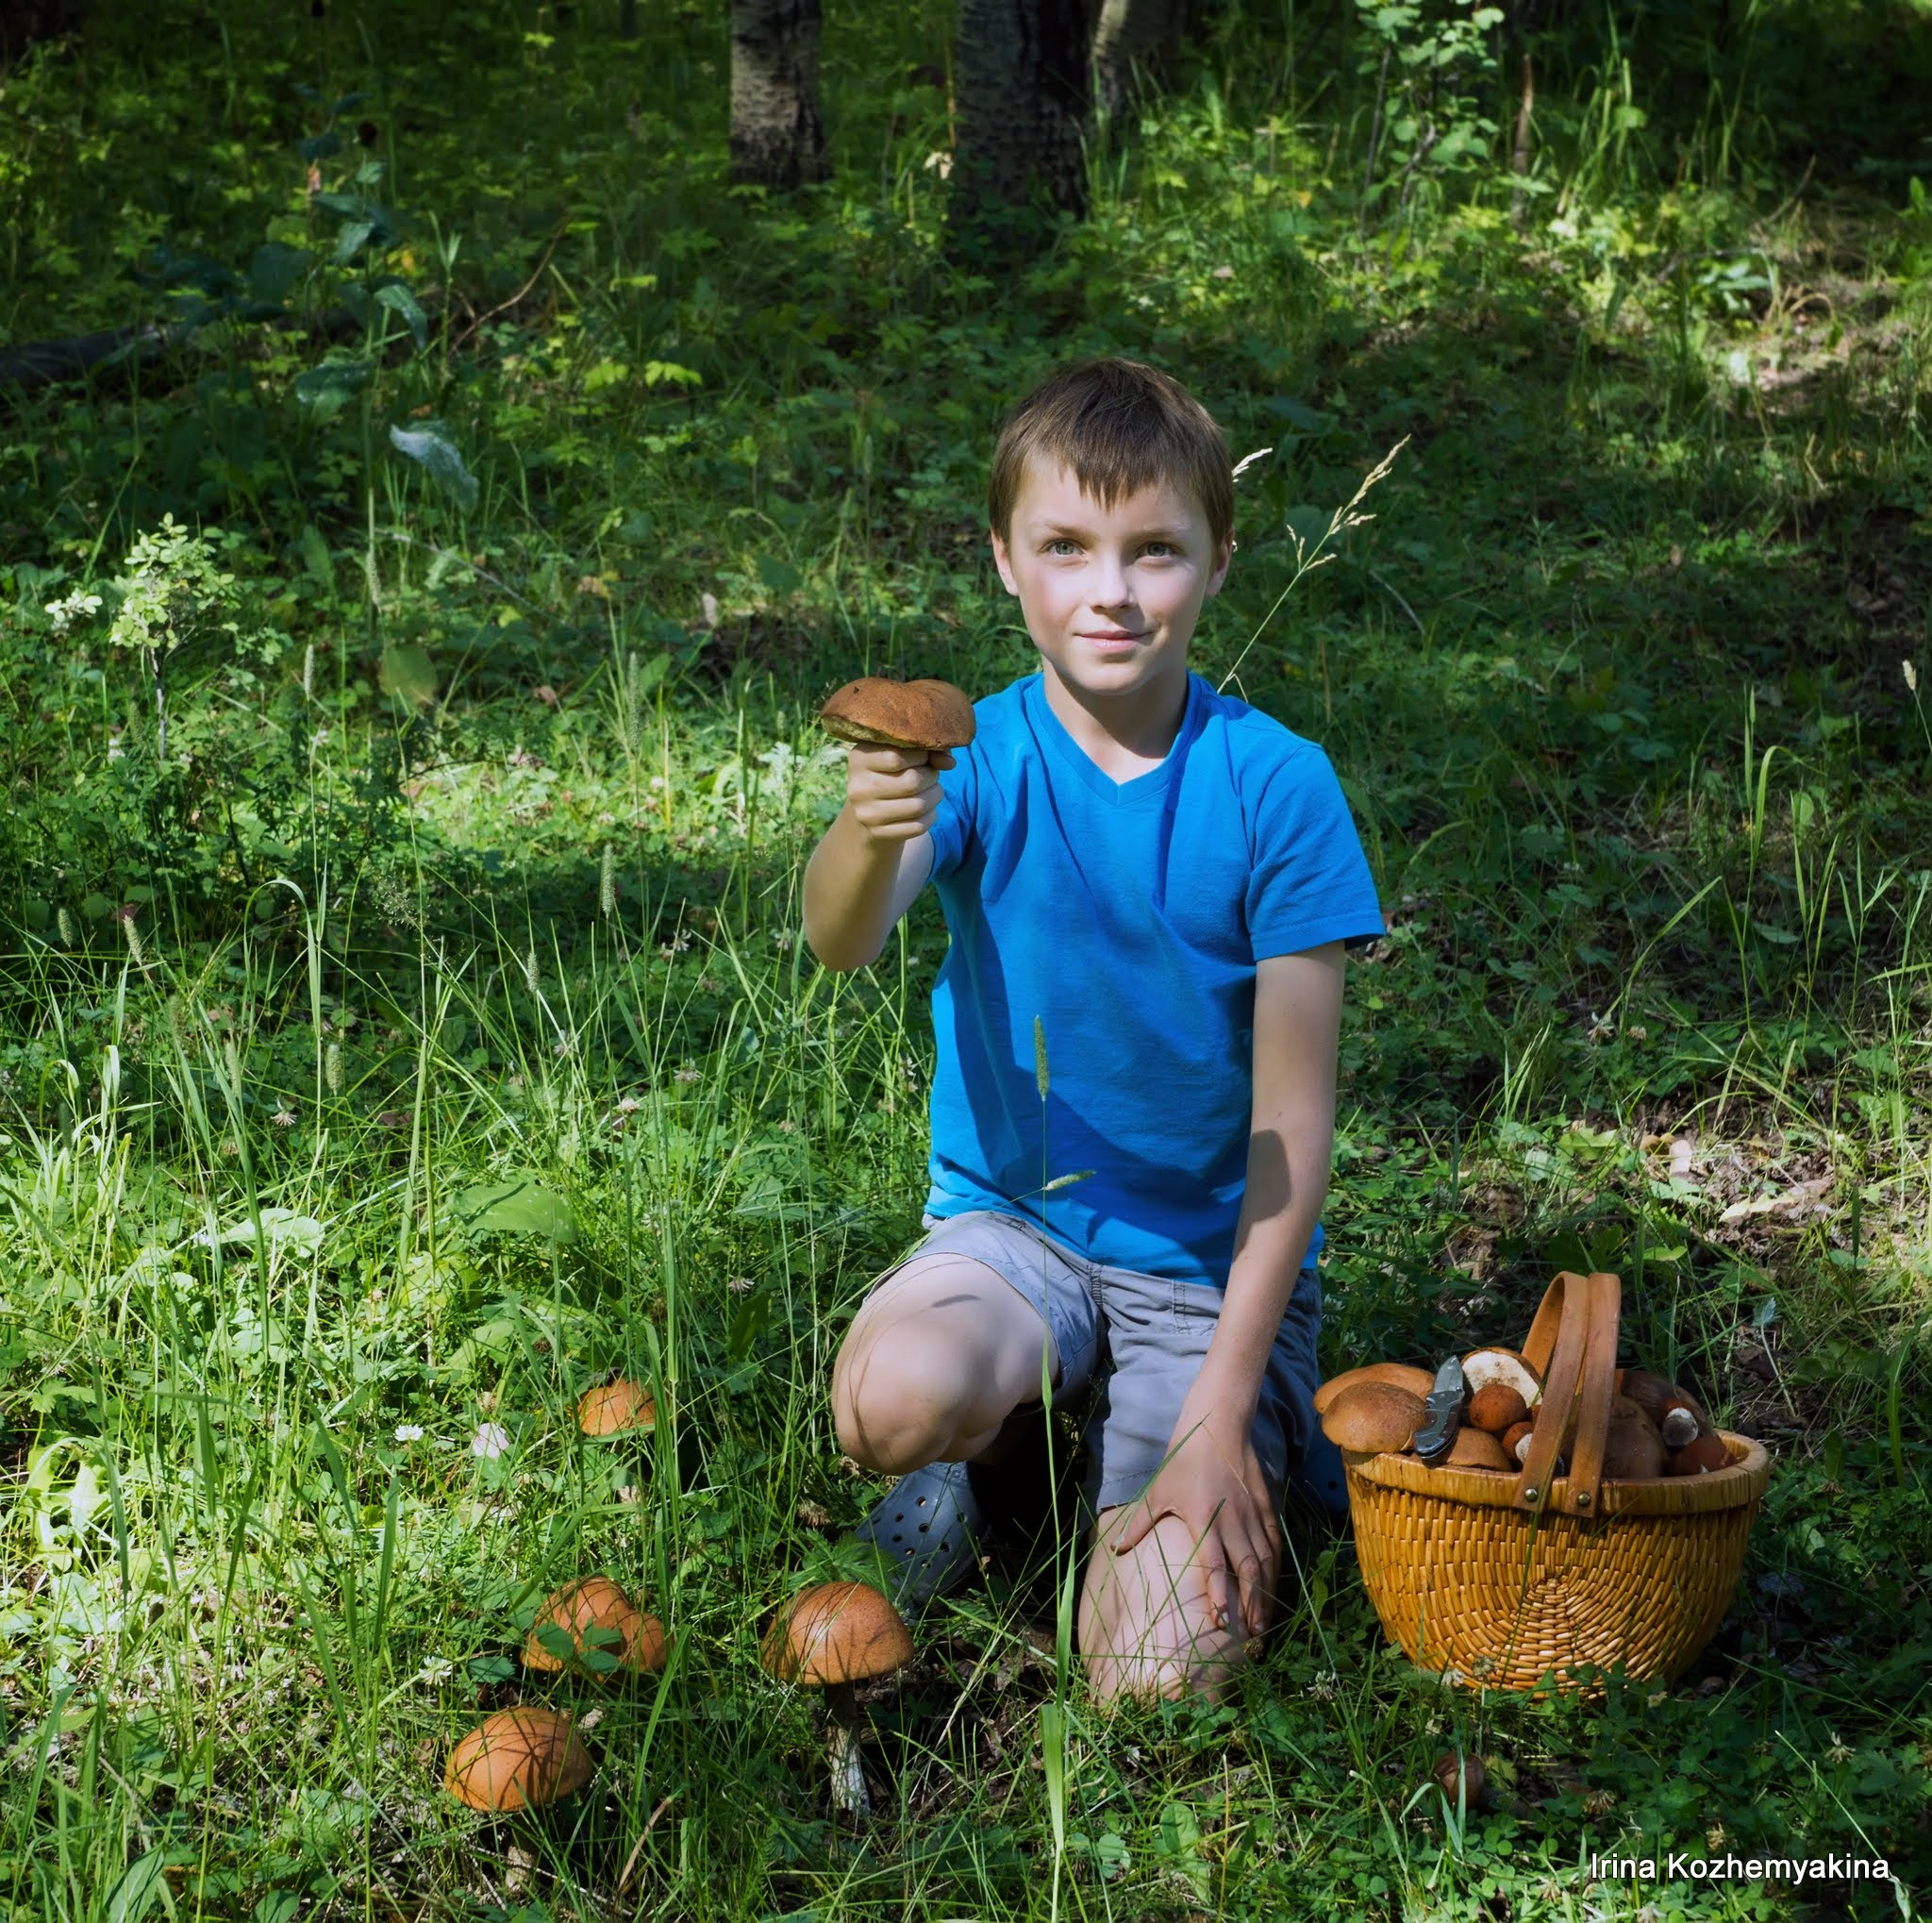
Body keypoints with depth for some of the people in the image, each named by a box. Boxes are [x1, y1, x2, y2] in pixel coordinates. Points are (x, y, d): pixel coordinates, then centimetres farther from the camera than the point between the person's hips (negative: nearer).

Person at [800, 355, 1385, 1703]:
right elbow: (840, 943, -29)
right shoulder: (977, 758, -8)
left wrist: (1221, 1411, -16)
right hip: (1011, 1220, 1)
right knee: (895, 1401, -33)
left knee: (1162, 1679, -17)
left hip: (1213, 1262, -1)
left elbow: (1294, 1122, -10)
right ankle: (1002, 1436, 3)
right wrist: (868, 834, -54)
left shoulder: (1275, 785, -11)